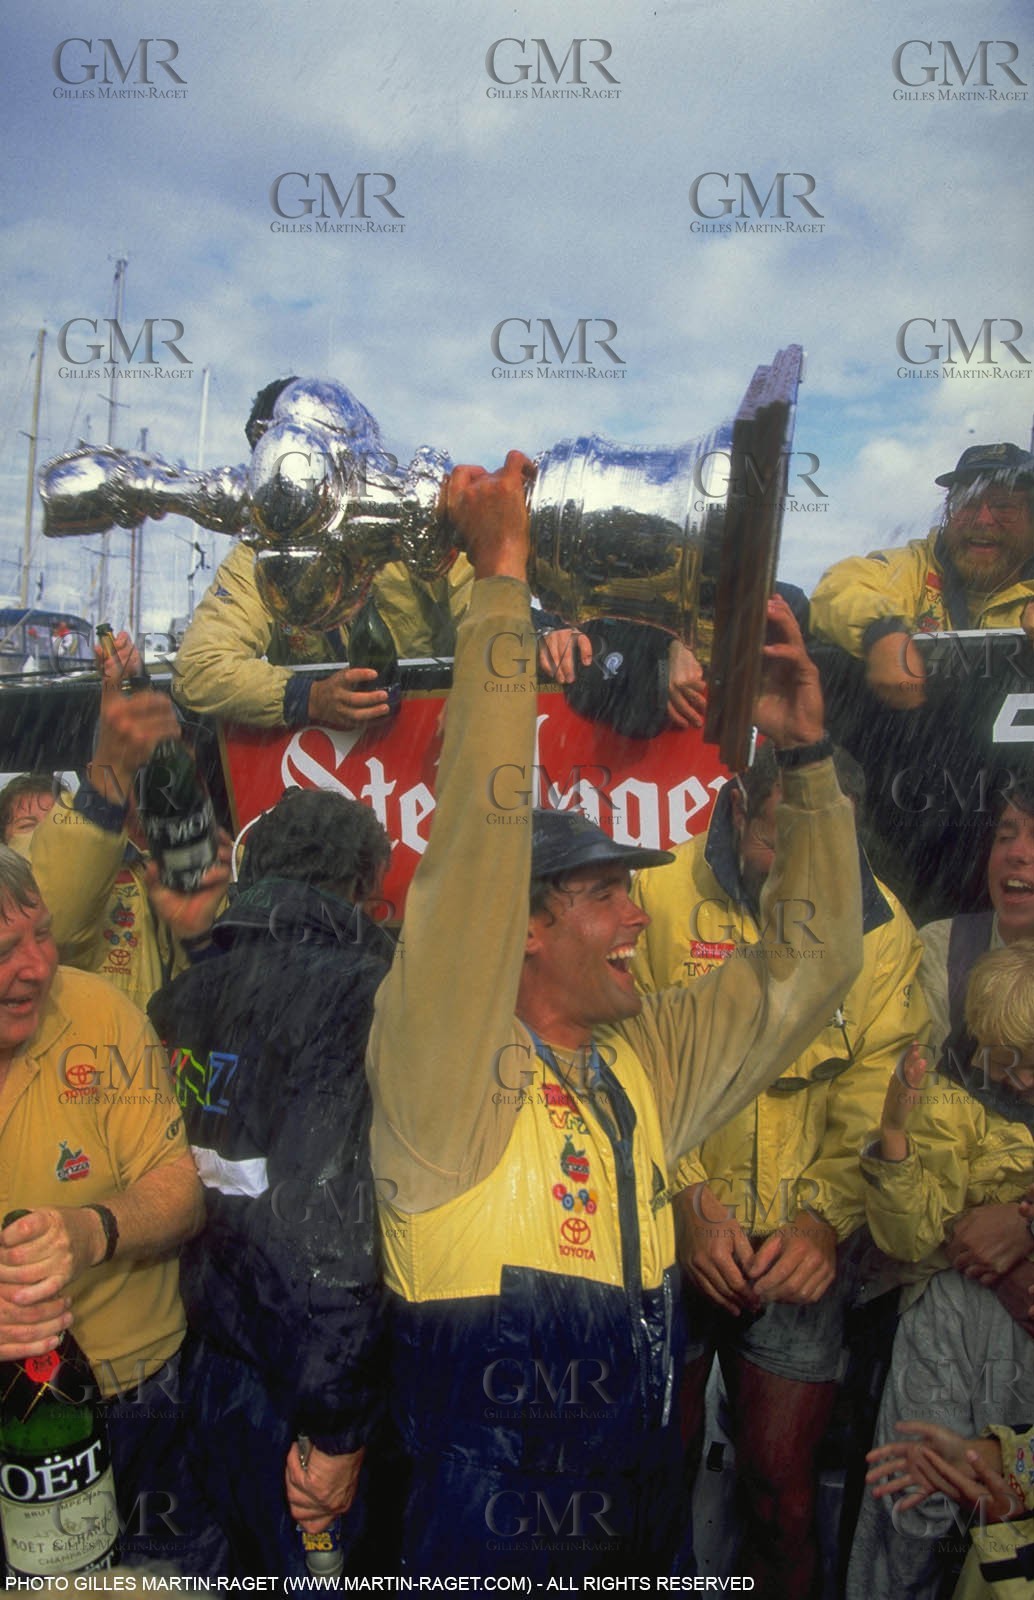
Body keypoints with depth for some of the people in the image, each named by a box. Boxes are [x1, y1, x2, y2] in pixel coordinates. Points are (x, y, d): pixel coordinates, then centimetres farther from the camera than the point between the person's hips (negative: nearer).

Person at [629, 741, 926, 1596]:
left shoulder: (882, 926, -4)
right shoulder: (660, 893, -11)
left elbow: (878, 1098, -4)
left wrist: (826, 1217, -17)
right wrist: (687, 1197, -17)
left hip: (806, 1246, 1)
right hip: (671, 1236, -1)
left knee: (784, 1482, 10)